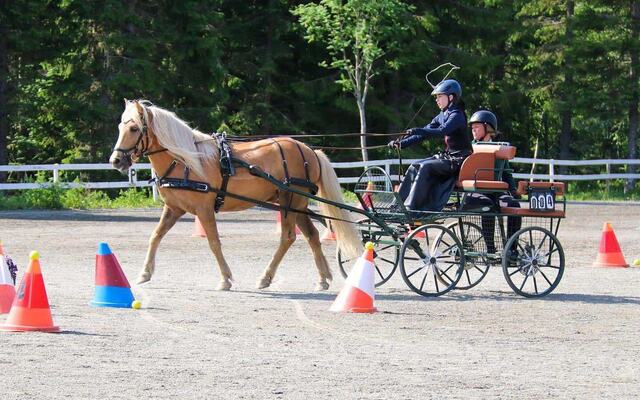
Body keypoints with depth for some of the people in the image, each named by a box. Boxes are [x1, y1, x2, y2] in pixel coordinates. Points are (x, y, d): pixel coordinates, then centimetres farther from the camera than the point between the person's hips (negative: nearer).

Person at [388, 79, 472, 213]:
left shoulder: (457, 115, -13)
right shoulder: (442, 116, 14)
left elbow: (442, 131, -30)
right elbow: (425, 133, 10)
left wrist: (417, 131, -41)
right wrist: (402, 143, -2)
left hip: (459, 160, -9)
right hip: (447, 156, 9)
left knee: (424, 167, -25)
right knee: (414, 167, -5)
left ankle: (410, 206, -25)